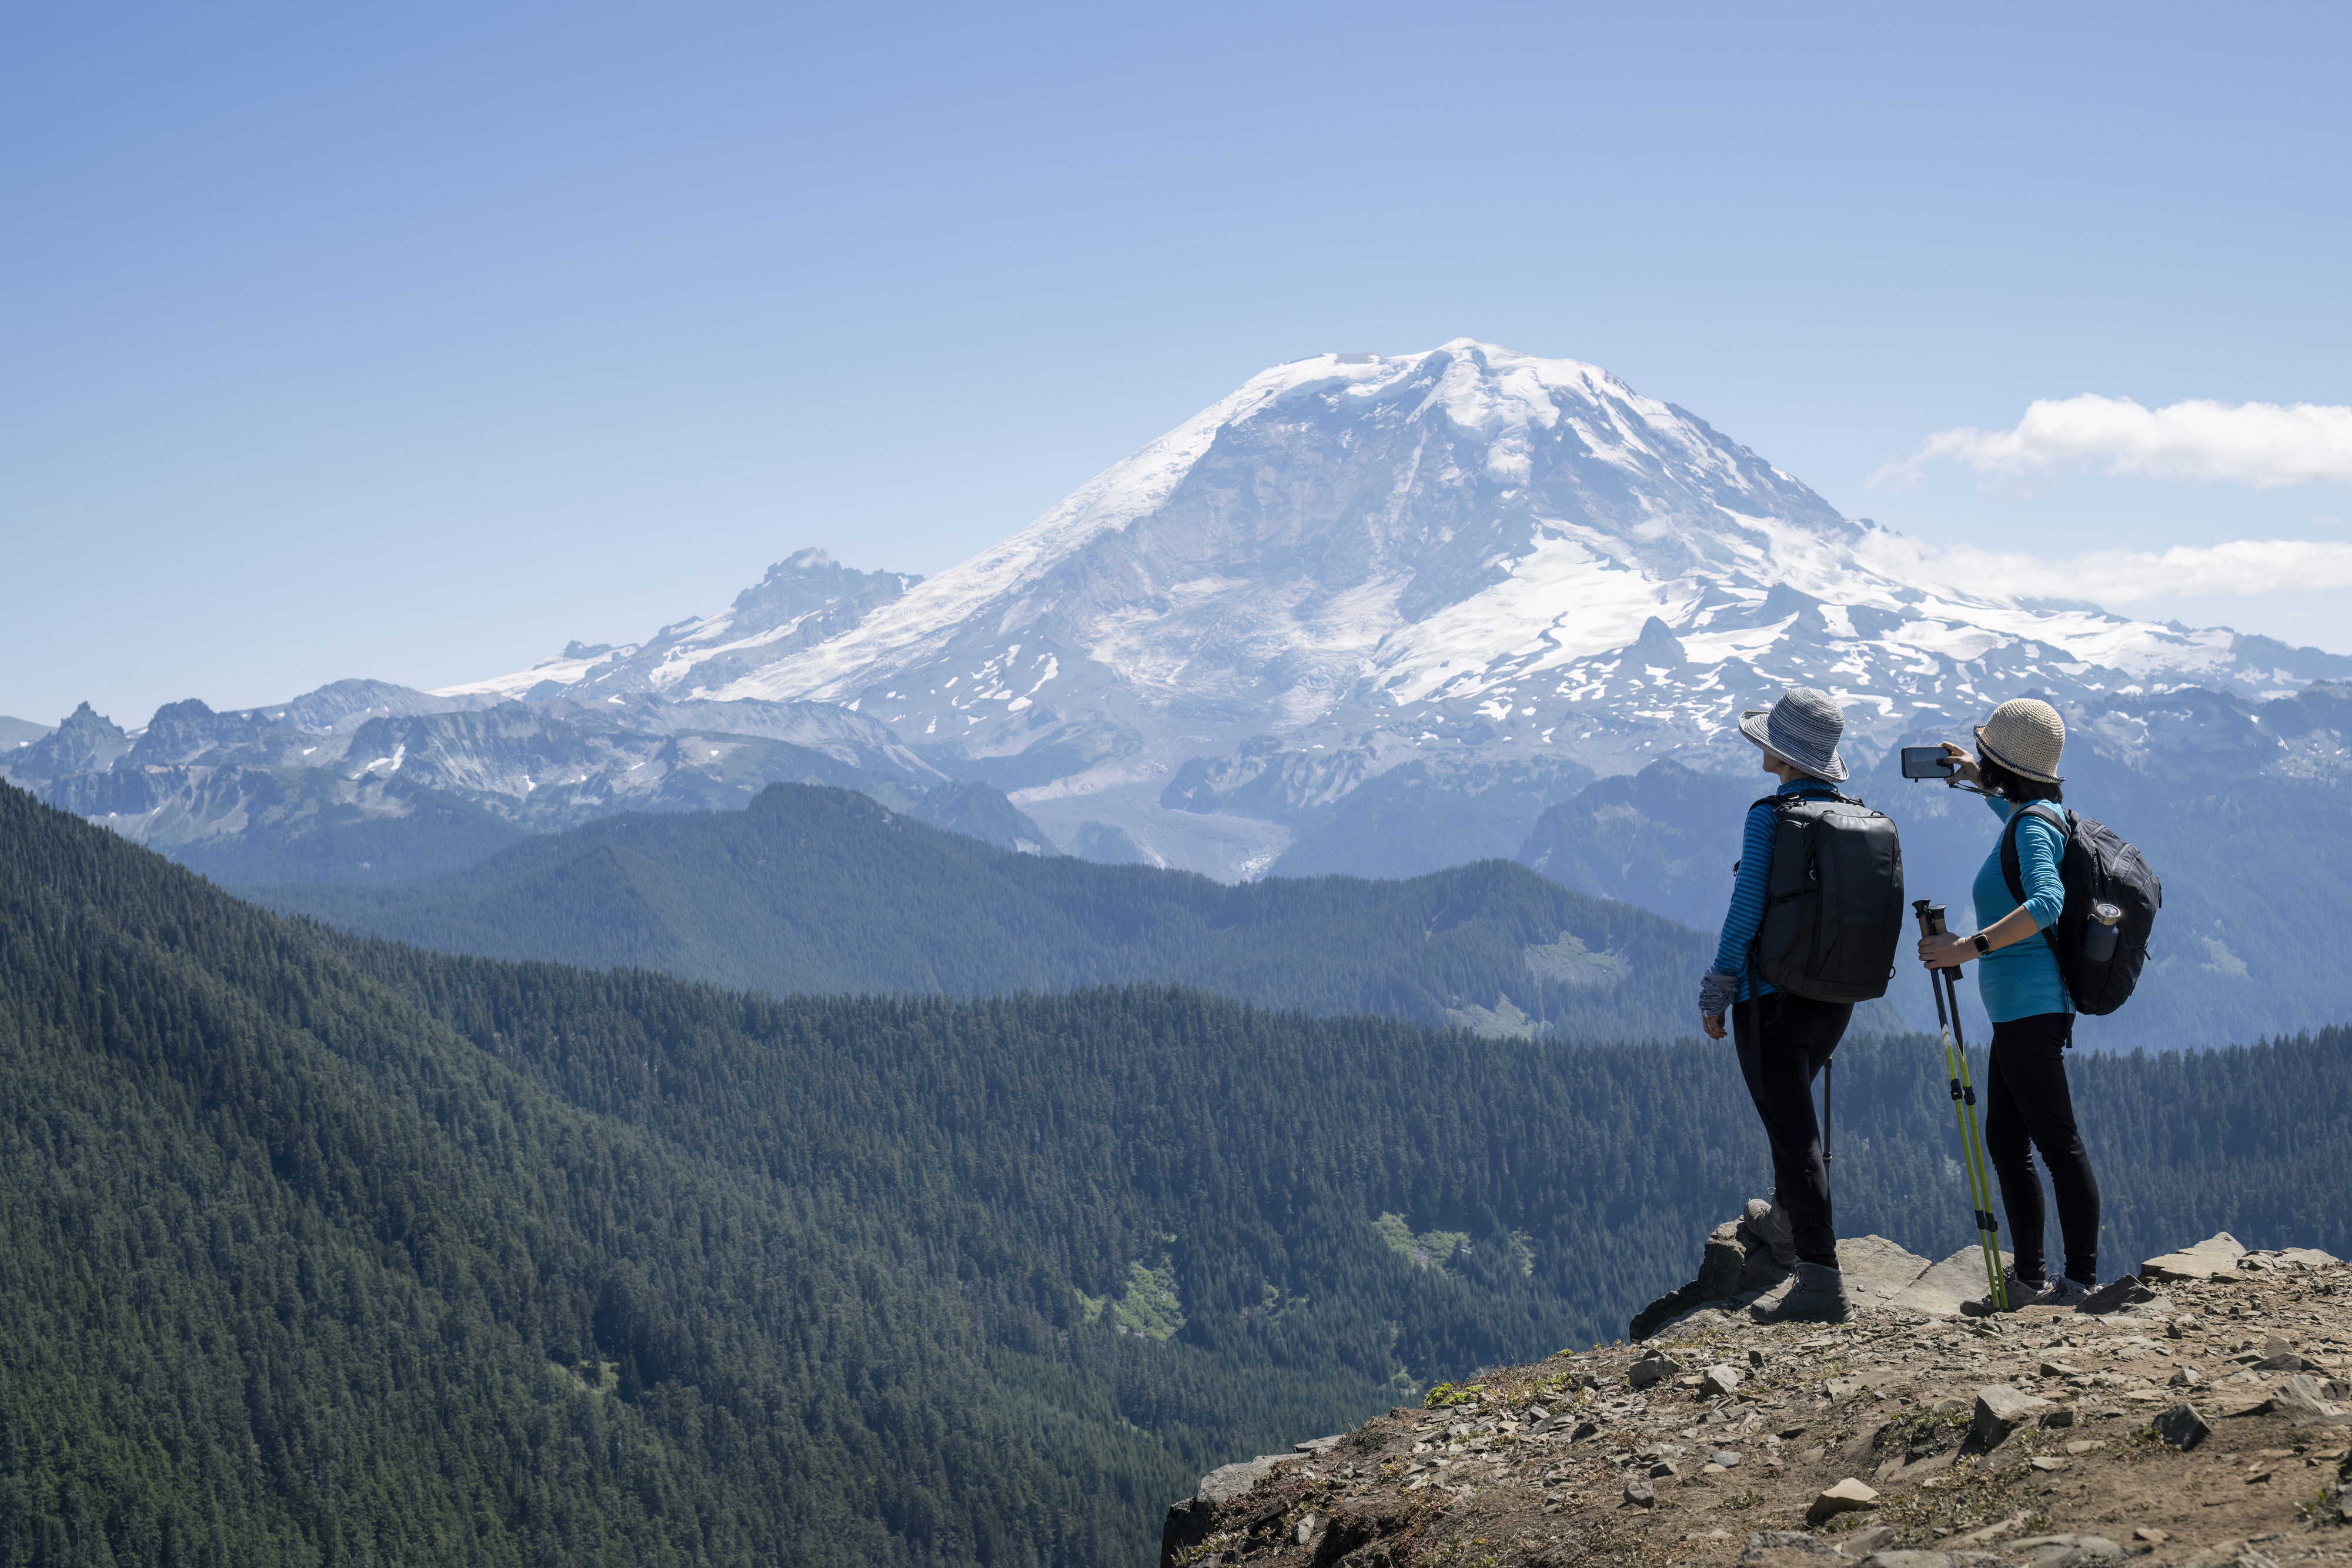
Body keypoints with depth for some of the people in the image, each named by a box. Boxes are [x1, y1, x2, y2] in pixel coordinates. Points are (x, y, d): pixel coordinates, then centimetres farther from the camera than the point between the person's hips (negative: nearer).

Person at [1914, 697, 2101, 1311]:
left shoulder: (2032, 828, -15)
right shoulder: (2036, 817, 14)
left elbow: (2047, 903, -33)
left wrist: (1970, 947, -36)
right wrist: (1982, 783, 40)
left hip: (2031, 1008, -10)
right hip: (2021, 1011, 10)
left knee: (2057, 1142, -7)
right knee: (2005, 1142, 13)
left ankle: (2083, 1279, -5)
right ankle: (2028, 1281, 17)